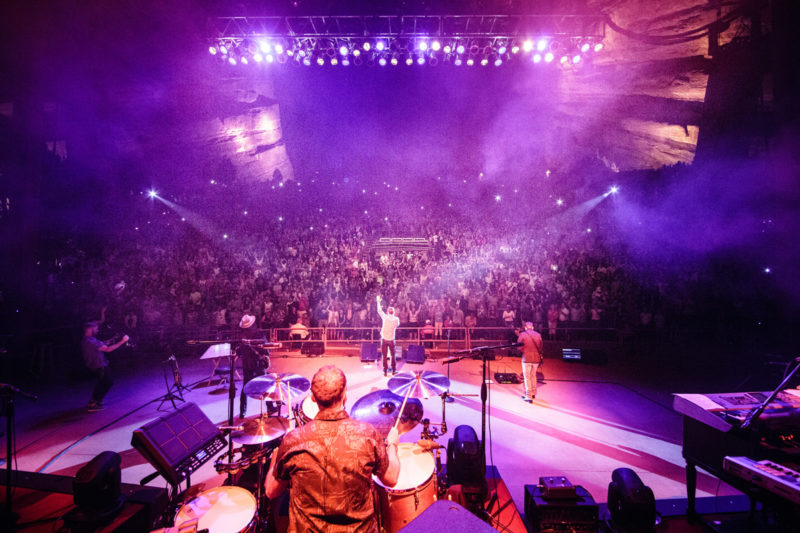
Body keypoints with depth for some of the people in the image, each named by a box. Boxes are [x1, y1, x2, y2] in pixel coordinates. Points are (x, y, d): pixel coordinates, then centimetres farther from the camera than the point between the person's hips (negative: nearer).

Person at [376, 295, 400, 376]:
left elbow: (379, 310, 4)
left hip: (384, 339, -1)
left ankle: (385, 371, 7)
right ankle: (393, 370, 17)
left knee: (384, 356, 5)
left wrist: (378, 301, 13)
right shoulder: (396, 319, -4)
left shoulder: (385, 317, -8)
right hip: (391, 339, 1)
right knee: (393, 356, 12)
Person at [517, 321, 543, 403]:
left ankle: (528, 396, 0)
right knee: (533, 375, 21)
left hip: (526, 358, -4)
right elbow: (540, 346, 11)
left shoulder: (522, 334, -6)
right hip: (536, 358, 4)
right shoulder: (538, 334, 4)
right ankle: (533, 393, 30)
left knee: (527, 377, 2)